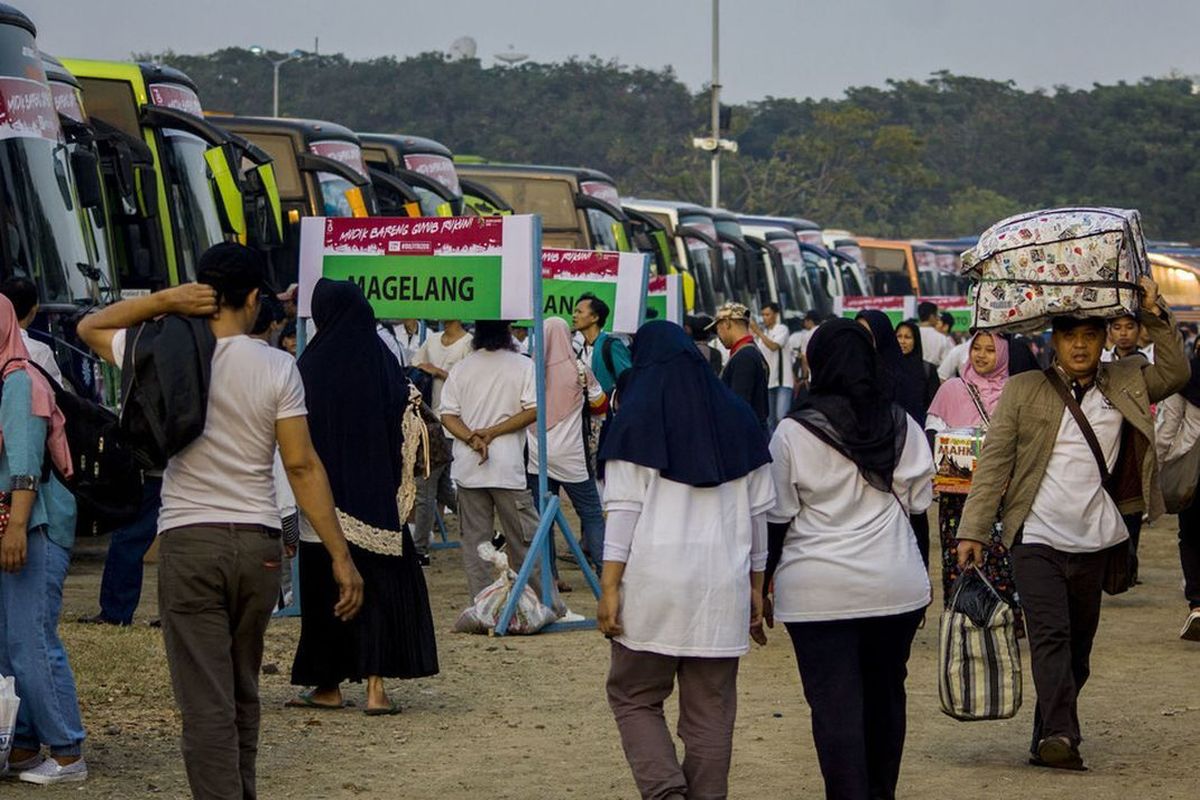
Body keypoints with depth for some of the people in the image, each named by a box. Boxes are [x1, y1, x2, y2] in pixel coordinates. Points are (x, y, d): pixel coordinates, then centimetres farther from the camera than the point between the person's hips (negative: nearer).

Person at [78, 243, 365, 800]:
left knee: (206, 702, -3)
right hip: (257, 544, 1)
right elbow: (302, 466, -7)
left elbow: (90, 327, 14)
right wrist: (340, 555, -5)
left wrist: (163, 300, 0)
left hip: (188, 543, -1)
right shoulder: (277, 368, -4)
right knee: (243, 695, 18)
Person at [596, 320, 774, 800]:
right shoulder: (738, 418, 11)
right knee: (711, 708, 8)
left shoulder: (637, 418, 0)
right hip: (724, 588, 3)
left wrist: (609, 586, -5)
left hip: (654, 582, -3)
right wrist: (756, 585, 18)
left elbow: (624, 509, -6)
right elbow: (760, 511, 12)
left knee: (634, 697, 7)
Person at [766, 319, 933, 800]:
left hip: (819, 590, -4)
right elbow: (919, 502, 9)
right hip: (897, 584, 4)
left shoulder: (794, 433, -8)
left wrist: (763, 579, 7)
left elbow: (776, 516, -3)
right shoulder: (902, 426, 3)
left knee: (835, 704, -2)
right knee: (885, 693, 17)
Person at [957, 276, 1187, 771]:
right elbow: (994, 463, 2)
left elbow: (1175, 374, 7)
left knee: (1078, 643, 7)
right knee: (1050, 635, -16)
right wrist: (973, 531, -4)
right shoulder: (1023, 391, 3)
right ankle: (1061, 736, -26)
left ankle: (1046, 742, 15)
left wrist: (1156, 317, -2)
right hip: (1037, 539, -3)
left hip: (1094, 543, 3)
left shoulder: (1124, 385, 11)